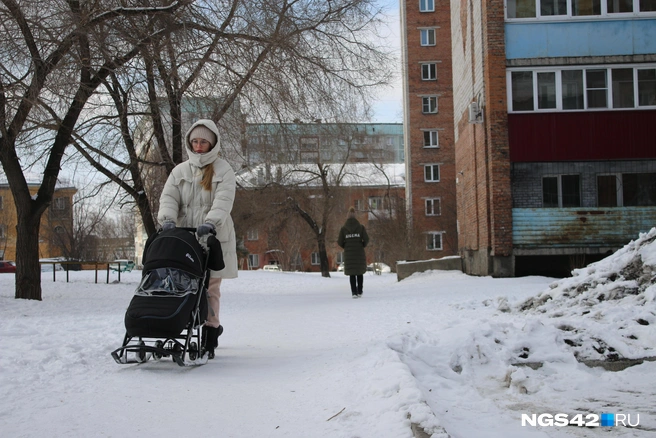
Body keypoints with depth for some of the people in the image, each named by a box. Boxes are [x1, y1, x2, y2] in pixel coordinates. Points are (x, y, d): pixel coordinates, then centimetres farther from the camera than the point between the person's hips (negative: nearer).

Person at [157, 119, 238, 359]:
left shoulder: (223, 170, 5)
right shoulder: (180, 170, 17)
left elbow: (224, 200, -9)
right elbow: (169, 197, 7)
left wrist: (210, 223, -26)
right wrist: (168, 219, -14)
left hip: (215, 237, -3)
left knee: (210, 287, -8)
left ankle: (208, 340, -4)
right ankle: (213, 326, 17)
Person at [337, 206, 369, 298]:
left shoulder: (343, 228, -1)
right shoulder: (361, 227, -1)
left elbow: (339, 242, -3)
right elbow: (366, 239, -9)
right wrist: (363, 245, 11)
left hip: (349, 253, 0)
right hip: (359, 252, 0)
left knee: (352, 273, 7)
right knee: (360, 272, 15)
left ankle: (354, 292, -2)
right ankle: (359, 291, 13)